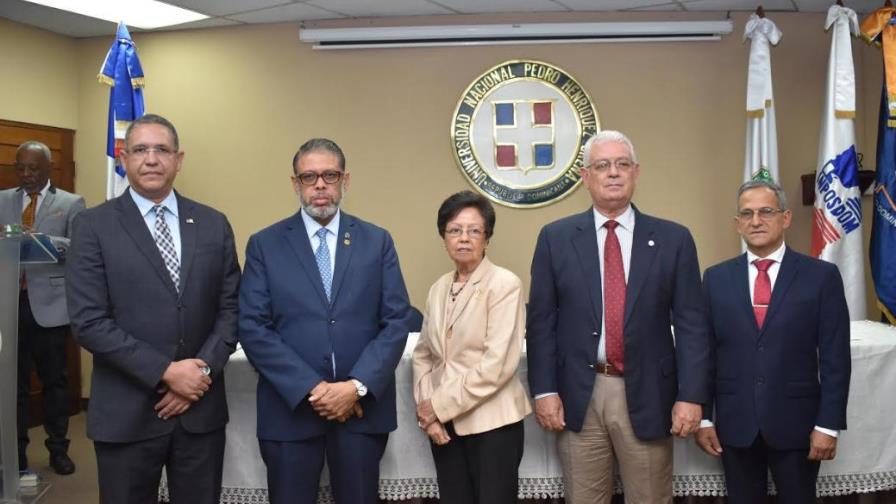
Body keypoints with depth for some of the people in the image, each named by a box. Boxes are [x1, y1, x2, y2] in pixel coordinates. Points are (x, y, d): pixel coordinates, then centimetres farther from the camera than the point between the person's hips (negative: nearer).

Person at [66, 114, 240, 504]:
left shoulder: (214, 224, 6)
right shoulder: (94, 226, -3)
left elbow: (230, 308, 5)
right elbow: (88, 321, -10)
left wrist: (203, 372, -9)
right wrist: (166, 372, -15)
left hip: (201, 408, 3)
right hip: (126, 413, -2)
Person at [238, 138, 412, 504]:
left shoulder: (377, 241, 6)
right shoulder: (264, 245, 2)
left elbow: (396, 322, 0)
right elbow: (253, 328, -5)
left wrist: (357, 386, -13)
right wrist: (310, 389, -14)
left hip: (363, 406, 1)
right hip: (290, 407, -1)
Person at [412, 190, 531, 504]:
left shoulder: (504, 283, -10)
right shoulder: (439, 288, 9)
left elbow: (498, 363, -17)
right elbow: (423, 354, 11)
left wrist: (439, 405, -13)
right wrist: (426, 410, -4)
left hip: (492, 422, -5)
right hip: (444, 423, 5)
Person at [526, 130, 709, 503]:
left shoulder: (673, 239, 2)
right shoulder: (555, 238, 3)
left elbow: (691, 325, 0)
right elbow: (540, 321, 2)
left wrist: (691, 396, -6)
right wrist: (544, 390, -4)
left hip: (647, 395, 0)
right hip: (578, 396, 0)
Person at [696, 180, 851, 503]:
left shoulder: (822, 276, -2)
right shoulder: (716, 278, 4)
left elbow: (835, 358, -4)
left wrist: (828, 424, -7)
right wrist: (704, 417, 1)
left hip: (796, 423, -1)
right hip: (735, 423, 2)